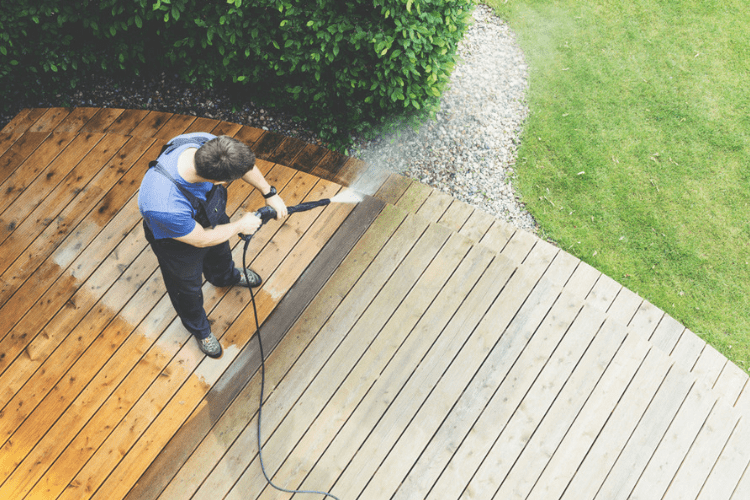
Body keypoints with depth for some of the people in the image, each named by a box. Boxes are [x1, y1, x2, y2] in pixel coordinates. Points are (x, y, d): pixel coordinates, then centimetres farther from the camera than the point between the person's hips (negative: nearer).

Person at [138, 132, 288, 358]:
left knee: (220, 251, 38)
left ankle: (225, 276, 75)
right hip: (179, 242, -5)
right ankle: (199, 329, 60)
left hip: (212, 216, 5)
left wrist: (270, 193, -4)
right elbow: (201, 239, -29)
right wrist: (239, 226, -16)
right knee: (187, 288, 27)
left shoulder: (206, 143, -36)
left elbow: (243, 162, -12)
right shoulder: (165, 207, -51)